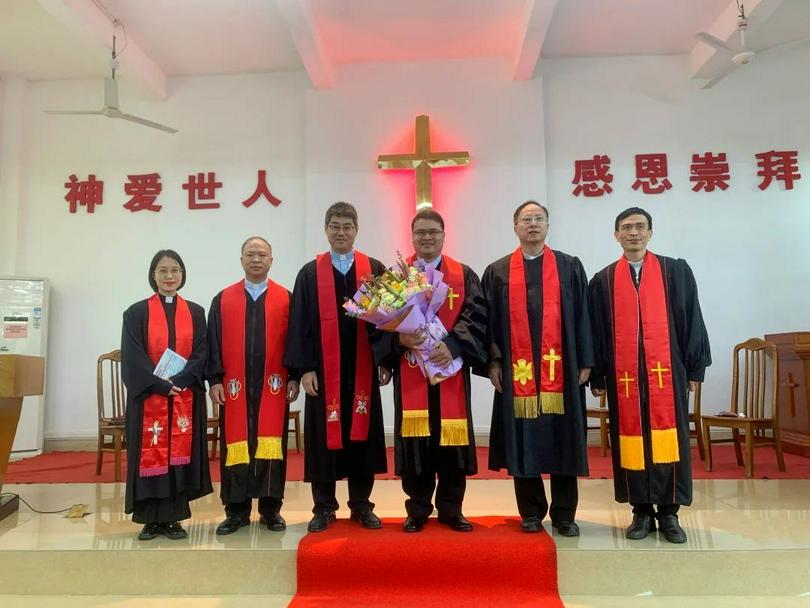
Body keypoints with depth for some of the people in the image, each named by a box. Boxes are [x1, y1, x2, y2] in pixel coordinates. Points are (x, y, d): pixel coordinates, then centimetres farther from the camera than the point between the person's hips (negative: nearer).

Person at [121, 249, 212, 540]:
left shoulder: (195, 312, 8)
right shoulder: (137, 313, 3)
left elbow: (201, 353, 1)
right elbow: (133, 358, -4)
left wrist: (179, 381, -14)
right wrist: (161, 384, -15)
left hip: (185, 398, 1)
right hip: (148, 398, -1)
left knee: (180, 454, 3)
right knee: (150, 455, 2)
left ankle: (172, 518, 13)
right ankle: (151, 519, 13)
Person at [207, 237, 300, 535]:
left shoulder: (286, 298, 5)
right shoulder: (223, 299, 8)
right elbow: (214, 343, 6)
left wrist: (294, 377, -3)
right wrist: (215, 380, -1)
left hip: (273, 385, -1)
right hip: (235, 386, 1)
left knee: (271, 444, 3)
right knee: (236, 445, 5)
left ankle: (271, 509, 15)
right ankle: (237, 510, 16)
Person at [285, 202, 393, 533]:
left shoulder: (375, 269, 6)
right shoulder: (310, 273, 4)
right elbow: (300, 323, 1)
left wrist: (385, 361, -3)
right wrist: (305, 368, -7)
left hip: (362, 369, 1)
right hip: (323, 370, 0)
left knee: (362, 432, 8)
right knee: (324, 435, 5)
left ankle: (362, 505, 21)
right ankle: (324, 507, 18)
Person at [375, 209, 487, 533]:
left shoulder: (464, 276, 7)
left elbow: (476, 317, -1)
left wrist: (452, 345, -18)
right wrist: (400, 338, -18)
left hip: (450, 370, 0)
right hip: (410, 373, 0)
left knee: (451, 438, 4)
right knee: (414, 441, 4)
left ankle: (451, 510, 19)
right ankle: (417, 511, 18)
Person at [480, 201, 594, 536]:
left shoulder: (570, 267, 8)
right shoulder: (498, 271, 8)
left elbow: (582, 316, 5)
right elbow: (489, 320, 6)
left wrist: (585, 362, 1)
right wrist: (492, 361, -2)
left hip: (561, 370, 0)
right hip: (517, 372, 0)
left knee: (563, 441, 6)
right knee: (523, 442, 6)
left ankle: (564, 514, 19)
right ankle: (531, 512, 20)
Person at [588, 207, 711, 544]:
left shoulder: (676, 272, 7)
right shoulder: (603, 281, 8)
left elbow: (691, 320, 6)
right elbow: (596, 331, 7)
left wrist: (695, 368, 2)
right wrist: (597, 377, 4)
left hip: (666, 371, 0)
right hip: (624, 374, 1)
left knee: (669, 439, 2)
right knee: (631, 441, 4)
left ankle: (669, 512, 15)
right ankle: (642, 511, 16)